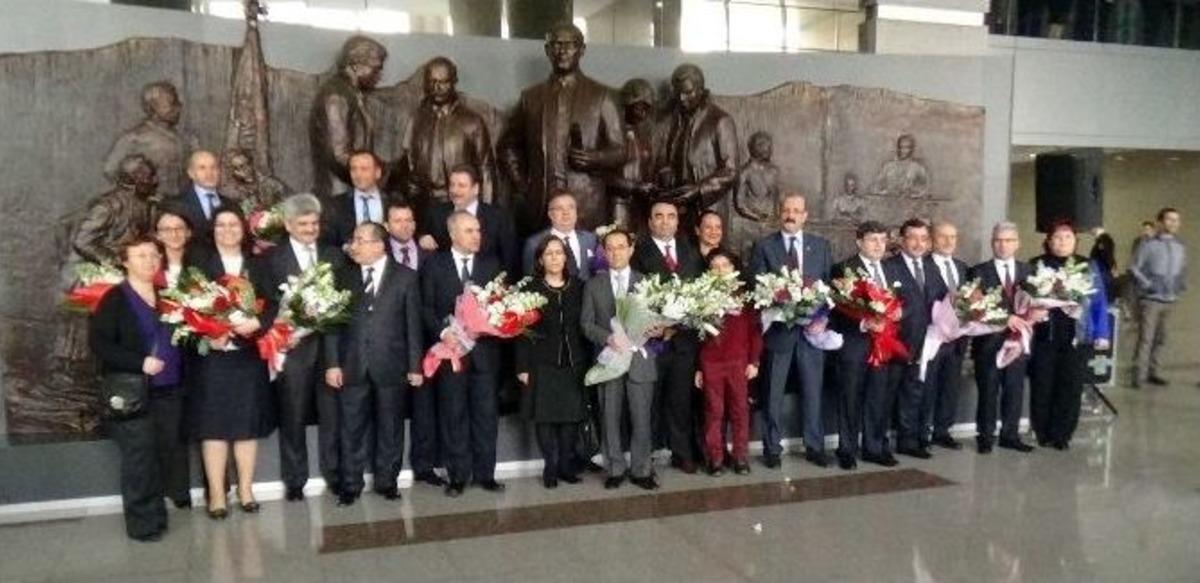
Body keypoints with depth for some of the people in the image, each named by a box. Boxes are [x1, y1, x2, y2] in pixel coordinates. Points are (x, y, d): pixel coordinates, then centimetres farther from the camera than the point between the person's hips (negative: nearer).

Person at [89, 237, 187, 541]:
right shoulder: (114, 299, -5)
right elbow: (99, 343, -12)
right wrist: (139, 362, -20)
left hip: (169, 389, 6)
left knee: (169, 453, 11)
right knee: (139, 458, -5)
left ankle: (158, 514, 26)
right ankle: (143, 521, 4)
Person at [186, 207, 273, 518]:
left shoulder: (256, 265, 10)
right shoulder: (199, 263, 2)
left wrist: (257, 322, -14)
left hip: (249, 356, 2)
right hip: (212, 356, -2)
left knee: (249, 422, 6)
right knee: (213, 424, 0)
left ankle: (245, 490, 16)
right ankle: (216, 494, 8)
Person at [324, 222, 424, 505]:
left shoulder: (405, 277, 1)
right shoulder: (344, 276, 6)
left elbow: (413, 324, 0)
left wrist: (415, 365, -3)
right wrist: (332, 363, -3)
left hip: (391, 365, -1)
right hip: (352, 365, 1)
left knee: (390, 427, 9)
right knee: (351, 428, 6)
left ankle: (387, 481, 23)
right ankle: (350, 485, 18)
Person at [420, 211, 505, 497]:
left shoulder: (491, 263, 8)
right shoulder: (434, 264, 2)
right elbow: (426, 307, 0)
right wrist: (443, 331, -14)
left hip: (485, 348, 2)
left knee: (485, 413, 6)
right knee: (453, 415, 5)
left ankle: (485, 473, 16)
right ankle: (458, 475, 15)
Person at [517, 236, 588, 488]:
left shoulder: (578, 287, 7)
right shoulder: (532, 290, 0)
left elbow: (585, 326, 8)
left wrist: (587, 361, 2)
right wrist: (523, 366, -7)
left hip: (574, 363, 2)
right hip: (543, 363, -2)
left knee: (572, 415, 4)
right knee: (546, 416, 1)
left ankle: (567, 465, 16)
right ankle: (551, 467, 11)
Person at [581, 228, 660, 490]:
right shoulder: (593, 285, 8)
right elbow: (586, 323, 3)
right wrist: (608, 338, -14)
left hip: (639, 358, 0)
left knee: (641, 419, 1)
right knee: (611, 418, 6)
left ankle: (641, 470, 12)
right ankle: (615, 469, 17)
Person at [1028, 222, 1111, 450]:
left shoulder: (1089, 267, 10)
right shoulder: (1036, 266, 5)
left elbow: (1099, 302, 8)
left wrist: (1102, 334, 1)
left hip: (1076, 337, 1)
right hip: (1043, 336, -1)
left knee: (1070, 387, 3)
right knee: (1042, 387, 3)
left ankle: (1061, 435, 13)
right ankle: (1043, 434, 14)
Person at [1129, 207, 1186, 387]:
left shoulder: (1180, 248, 10)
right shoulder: (1149, 245, -8)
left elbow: (1182, 270, 21)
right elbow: (1133, 268, -8)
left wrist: (1182, 284, 3)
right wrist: (1147, 284, -17)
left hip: (1169, 300, 6)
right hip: (1150, 300, -6)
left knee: (1160, 338, 12)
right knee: (1145, 338, -9)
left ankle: (1151, 372, 22)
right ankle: (1139, 375, -5)